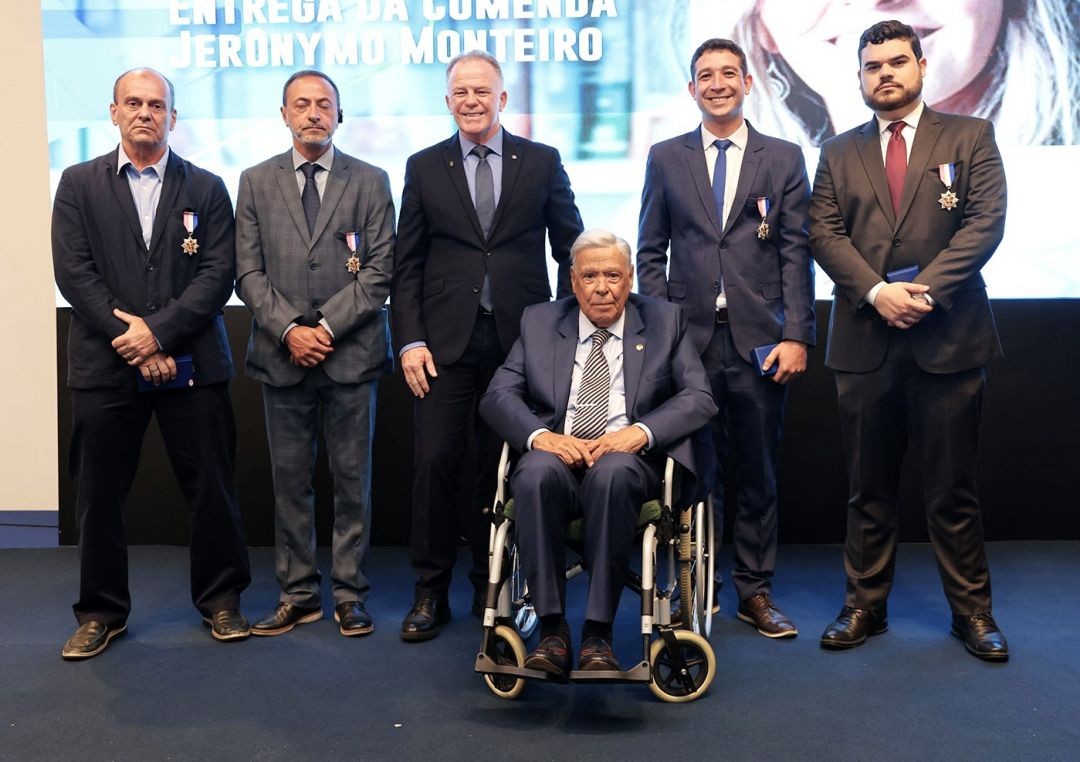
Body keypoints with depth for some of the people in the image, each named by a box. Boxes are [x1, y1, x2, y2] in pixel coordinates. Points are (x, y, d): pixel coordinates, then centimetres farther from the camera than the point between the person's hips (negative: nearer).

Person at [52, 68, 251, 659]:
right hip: (105, 366, 1)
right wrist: (133, 342, -12)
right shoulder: (79, 184, 8)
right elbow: (75, 274, -2)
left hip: (191, 364, 0)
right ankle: (101, 611, 22)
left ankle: (220, 600, 21)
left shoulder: (206, 189, 7)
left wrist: (158, 330, -14)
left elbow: (218, 275, -2)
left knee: (211, 489, 4)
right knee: (99, 495, 7)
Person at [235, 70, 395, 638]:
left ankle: (351, 594, 14)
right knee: (289, 479, 7)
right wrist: (289, 330, -9)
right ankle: (298, 593, 18)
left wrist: (327, 326, -11)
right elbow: (248, 271, 4)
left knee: (353, 479, 4)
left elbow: (379, 270, -2)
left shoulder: (370, 182, 6)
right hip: (281, 355, 2)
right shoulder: (256, 182, 10)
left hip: (351, 353, -1)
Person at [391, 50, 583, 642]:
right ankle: (430, 593, 11)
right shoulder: (424, 168, 8)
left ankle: (491, 587, 21)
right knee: (434, 462, -3)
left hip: (519, 340, 0)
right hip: (446, 341, 0)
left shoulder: (542, 163, 6)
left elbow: (570, 249, 8)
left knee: (503, 466, 6)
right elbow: (407, 265, 6)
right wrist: (409, 341, -4)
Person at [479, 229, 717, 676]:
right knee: (537, 472, -34)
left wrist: (641, 431, -17)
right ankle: (552, 630, -28)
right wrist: (538, 435, -15)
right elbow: (497, 396, 6)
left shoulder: (666, 322, 12)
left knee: (611, 473, -37)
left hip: (629, 459, -1)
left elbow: (700, 398, 2)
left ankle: (598, 634, -31)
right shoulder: (539, 322, 15)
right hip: (556, 454, 2)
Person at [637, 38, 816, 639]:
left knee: (759, 472, 8)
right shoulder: (665, 158, 10)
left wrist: (797, 335, -5)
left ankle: (756, 591, 20)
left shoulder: (784, 158, 8)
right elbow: (651, 253, 8)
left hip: (759, 340, 0)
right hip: (690, 340, 0)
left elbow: (797, 254, 3)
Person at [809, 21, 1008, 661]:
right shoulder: (839, 154, 13)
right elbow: (825, 234, 2)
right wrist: (877, 291, -13)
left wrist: (926, 291, -16)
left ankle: (972, 610, 18)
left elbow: (985, 223, -4)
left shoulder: (970, 138, 7)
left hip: (949, 337, -2)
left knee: (953, 487, 5)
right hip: (865, 340, 2)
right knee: (870, 488, 9)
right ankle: (865, 606, 19)